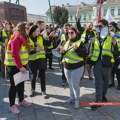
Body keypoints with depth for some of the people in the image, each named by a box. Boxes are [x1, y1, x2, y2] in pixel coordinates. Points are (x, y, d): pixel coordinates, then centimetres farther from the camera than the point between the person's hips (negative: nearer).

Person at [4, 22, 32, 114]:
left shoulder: (23, 38, 11)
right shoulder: (16, 39, -18)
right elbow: (15, 55, -25)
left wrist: (24, 65, 9)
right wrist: (20, 66, -27)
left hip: (21, 65, 9)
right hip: (14, 66, -9)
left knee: (21, 84, 18)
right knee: (14, 85, 0)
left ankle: (21, 101, 33)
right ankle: (12, 106, 13)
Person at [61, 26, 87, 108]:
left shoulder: (80, 42, -8)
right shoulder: (67, 42, 11)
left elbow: (84, 54, -16)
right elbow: (64, 54, 19)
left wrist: (76, 49, -28)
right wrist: (63, 52, -4)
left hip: (77, 67, -6)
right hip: (67, 67, 6)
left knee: (75, 84, -5)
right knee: (70, 84, 14)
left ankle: (77, 100, 11)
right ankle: (72, 98, 28)